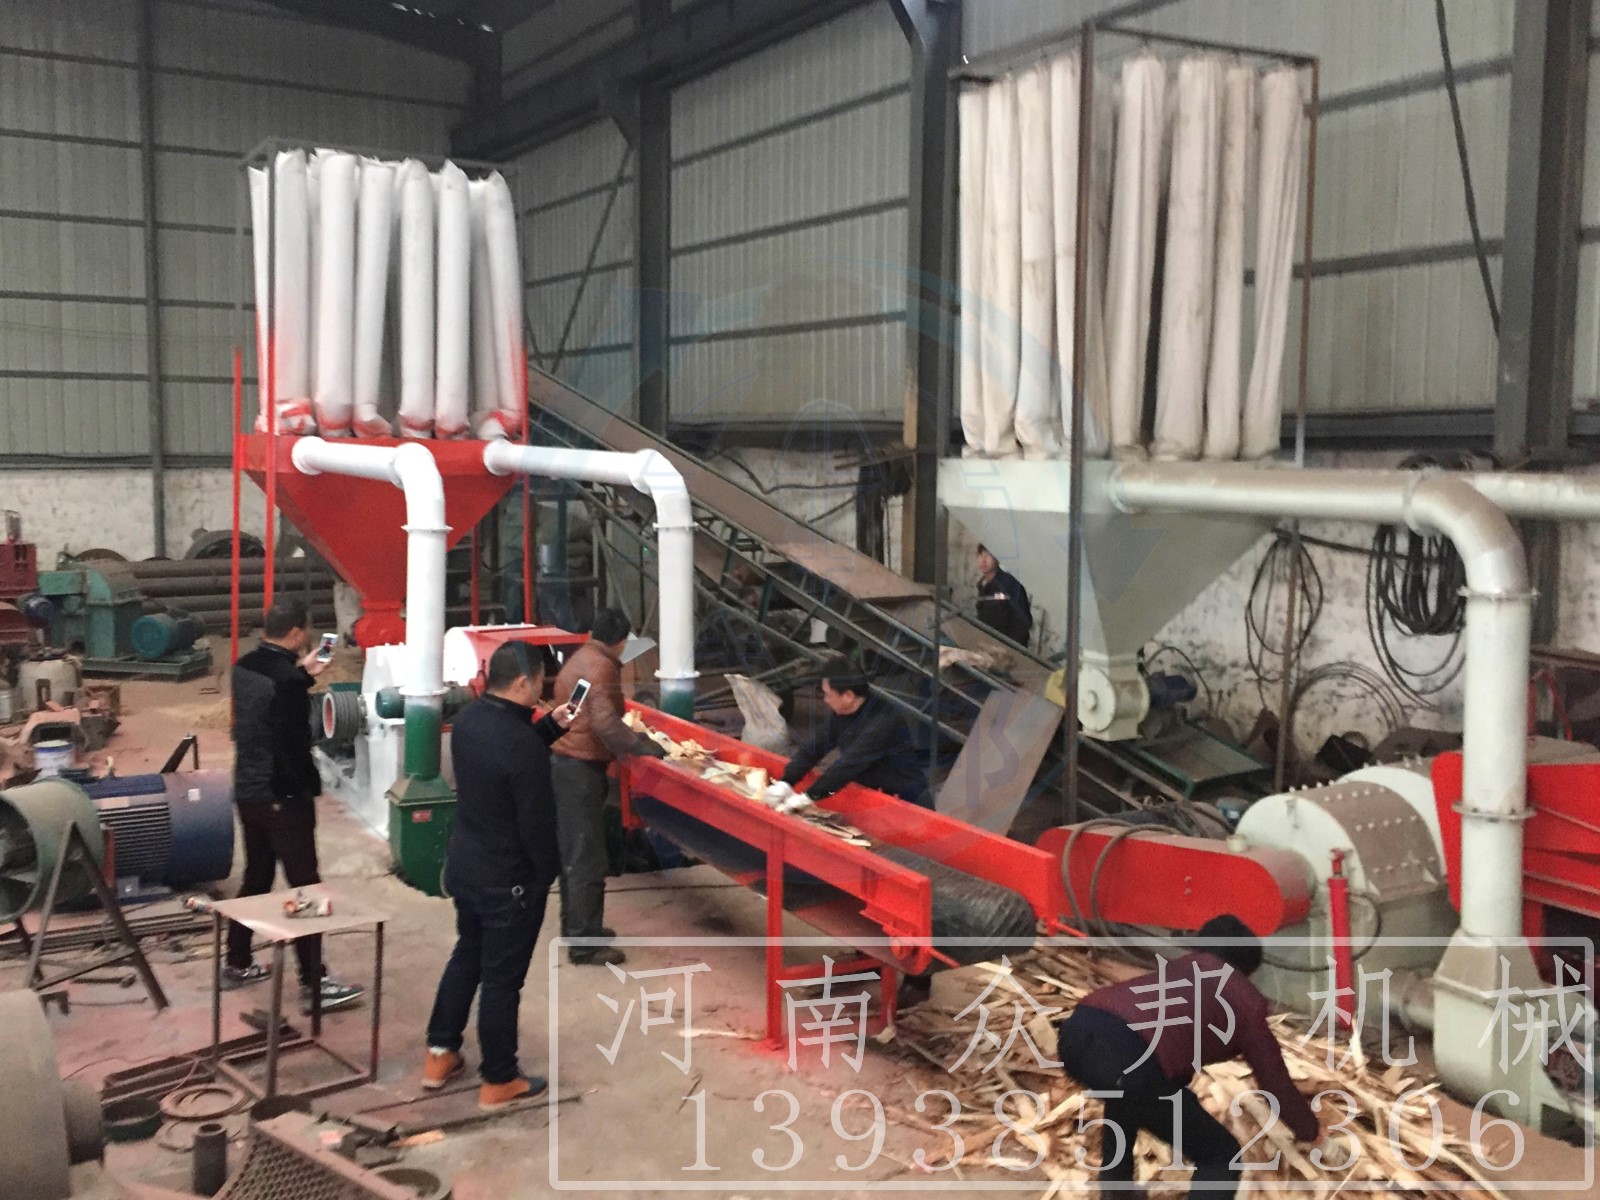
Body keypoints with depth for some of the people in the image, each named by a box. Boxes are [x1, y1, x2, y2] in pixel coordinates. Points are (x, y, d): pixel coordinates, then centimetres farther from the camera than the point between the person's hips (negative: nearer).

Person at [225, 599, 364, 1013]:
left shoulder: (244, 667, 3)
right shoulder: (288, 679, -22)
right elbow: (296, 744, -21)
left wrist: (302, 675, 20)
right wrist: (310, 788, -8)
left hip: (247, 792, 9)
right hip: (283, 797, -9)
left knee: (256, 877, 21)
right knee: (305, 886, -3)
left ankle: (237, 964, 31)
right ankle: (313, 984, 0)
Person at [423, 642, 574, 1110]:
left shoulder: (468, 719, -2)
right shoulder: (523, 745, -29)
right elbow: (537, 822, -22)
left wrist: (551, 726, 10)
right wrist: (548, 874, -5)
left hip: (463, 865, 8)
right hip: (509, 879, -8)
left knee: (466, 955, 25)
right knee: (502, 977, 6)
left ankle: (439, 1055, 35)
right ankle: (499, 1081, 21)